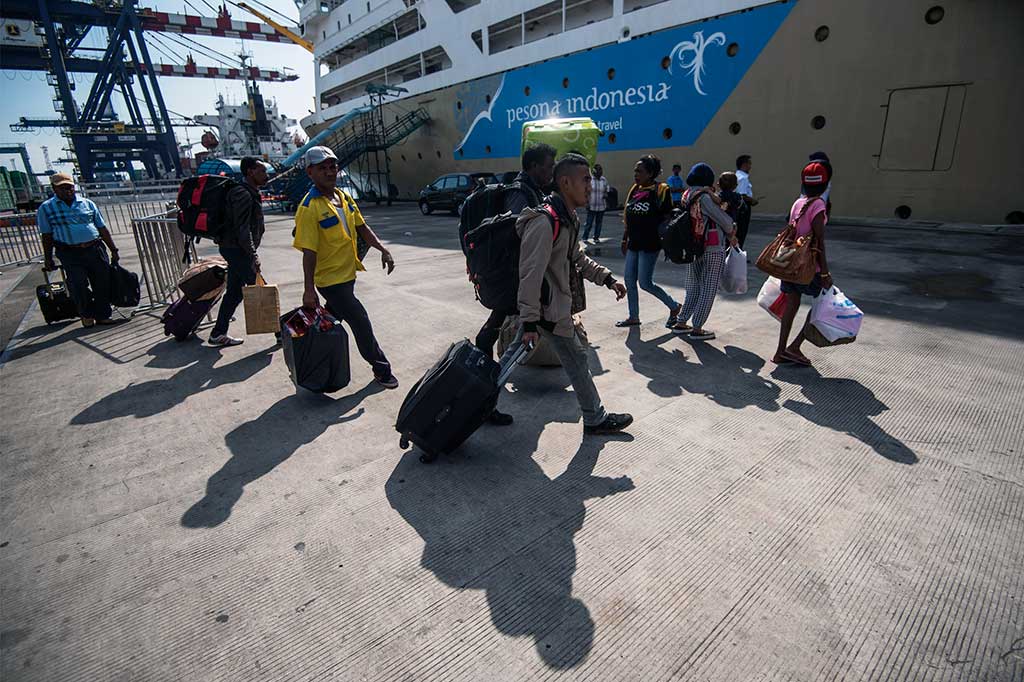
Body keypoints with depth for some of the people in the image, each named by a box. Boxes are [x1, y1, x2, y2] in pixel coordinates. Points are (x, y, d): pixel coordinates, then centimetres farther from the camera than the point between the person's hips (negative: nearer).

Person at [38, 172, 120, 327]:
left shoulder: (87, 204, 10)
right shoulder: (46, 208, 4)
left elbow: (102, 228, 11)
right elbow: (47, 236, 7)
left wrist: (113, 250, 8)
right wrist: (48, 259, 6)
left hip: (96, 250, 2)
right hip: (71, 255, -2)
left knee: (103, 283, 2)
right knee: (78, 286, -8)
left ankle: (102, 315, 15)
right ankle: (86, 315, 14)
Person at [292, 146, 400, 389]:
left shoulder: (343, 197, 6)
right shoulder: (309, 207, -18)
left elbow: (362, 228, 14)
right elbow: (309, 252, -21)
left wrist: (382, 250, 3)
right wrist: (309, 290, -23)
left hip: (348, 273, 8)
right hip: (330, 279, -8)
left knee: (334, 319, 22)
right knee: (361, 322, -4)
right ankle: (381, 369, 10)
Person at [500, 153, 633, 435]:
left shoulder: (569, 218, 11)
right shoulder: (545, 221, -23)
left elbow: (578, 257, 24)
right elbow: (530, 274, -26)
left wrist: (607, 278, 17)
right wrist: (529, 321, -27)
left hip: (537, 305, 10)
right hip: (549, 309, -10)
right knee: (577, 361, 4)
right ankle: (595, 419, 22)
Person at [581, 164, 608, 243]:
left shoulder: (604, 180, 6)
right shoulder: (590, 179, -6)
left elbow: (606, 191, 16)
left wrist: (606, 195, -7)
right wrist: (587, 204, -10)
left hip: (601, 206, 4)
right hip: (592, 206, -4)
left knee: (599, 222, 9)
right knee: (589, 222, -3)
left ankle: (596, 237, 19)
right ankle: (585, 238, 8)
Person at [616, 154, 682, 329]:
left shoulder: (660, 190, -9)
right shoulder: (634, 190, 10)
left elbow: (667, 218, -9)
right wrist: (624, 239, 17)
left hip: (650, 244, -7)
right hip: (634, 244, 7)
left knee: (645, 283, -4)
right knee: (629, 281, 9)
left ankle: (674, 306, 17)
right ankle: (633, 317, 24)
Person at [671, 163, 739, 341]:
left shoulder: (687, 196, 7)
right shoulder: (705, 197, -16)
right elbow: (724, 220, -11)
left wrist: (728, 236, 7)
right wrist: (731, 234, 11)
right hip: (712, 250, -7)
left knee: (693, 288, 17)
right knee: (708, 290, 2)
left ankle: (681, 323, 21)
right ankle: (697, 329, 5)